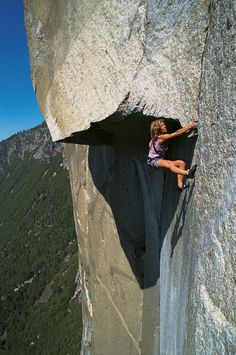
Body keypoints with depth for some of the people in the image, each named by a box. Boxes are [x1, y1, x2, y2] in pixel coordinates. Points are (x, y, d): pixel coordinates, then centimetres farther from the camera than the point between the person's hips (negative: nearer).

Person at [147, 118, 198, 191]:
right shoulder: (161, 137, -14)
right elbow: (177, 133, -16)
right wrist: (190, 126, -15)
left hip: (161, 160, 9)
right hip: (154, 161, -9)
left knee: (181, 163, -8)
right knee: (169, 165, -40)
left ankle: (180, 184, -20)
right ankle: (187, 173, -61)